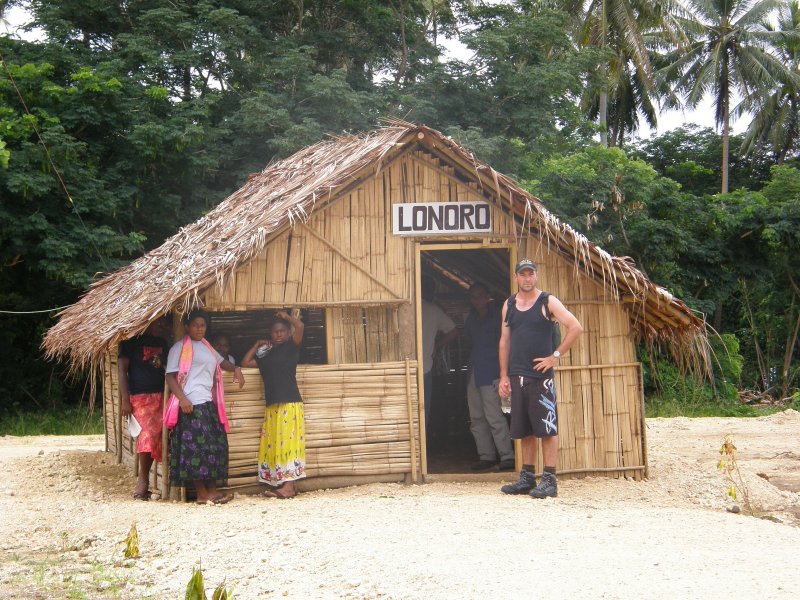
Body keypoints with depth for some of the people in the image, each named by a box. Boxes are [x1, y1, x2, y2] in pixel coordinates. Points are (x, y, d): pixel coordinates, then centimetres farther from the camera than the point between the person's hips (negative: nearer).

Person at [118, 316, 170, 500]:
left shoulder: (162, 343, 16)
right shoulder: (132, 340, -1)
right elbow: (122, 369, -4)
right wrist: (125, 400, -12)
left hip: (160, 395, 6)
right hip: (139, 397, -6)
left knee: (155, 437, -1)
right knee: (147, 433, -17)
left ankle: (142, 479, 8)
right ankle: (143, 479, -5)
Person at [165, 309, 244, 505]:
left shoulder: (207, 347, 20)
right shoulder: (180, 348, -2)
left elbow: (221, 362, 32)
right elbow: (170, 376, -8)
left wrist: (236, 369, 9)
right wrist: (182, 398, -22)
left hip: (209, 403, 8)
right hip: (191, 404, -8)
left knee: (214, 446, 6)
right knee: (196, 447, -9)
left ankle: (212, 490, 11)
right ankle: (202, 494, -7)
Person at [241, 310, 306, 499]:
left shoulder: (291, 347, 1)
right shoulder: (266, 355, 19)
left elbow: (300, 326, -12)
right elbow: (245, 362, 24)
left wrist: (286, 316, 5)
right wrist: (257, 345, 20)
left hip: (290, 403, -7)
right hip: (272, 405, 7)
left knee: (288, 442, -10)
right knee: (273, 445, 4)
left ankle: (289, 486, -13)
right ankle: (279, 485, 6)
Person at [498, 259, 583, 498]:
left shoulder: (548, 302, -3)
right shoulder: (509, 305, 12)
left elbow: (576, 328, -9)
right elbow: (505, 341, 15)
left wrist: (555, 356, -12)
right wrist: (504, 376, 9)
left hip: (541, 375, -5)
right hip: (517, 377, 5)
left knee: (547, 429, -5)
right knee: (524, 431, 10)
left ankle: (549, 480, -4)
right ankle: (527, 478, 17)